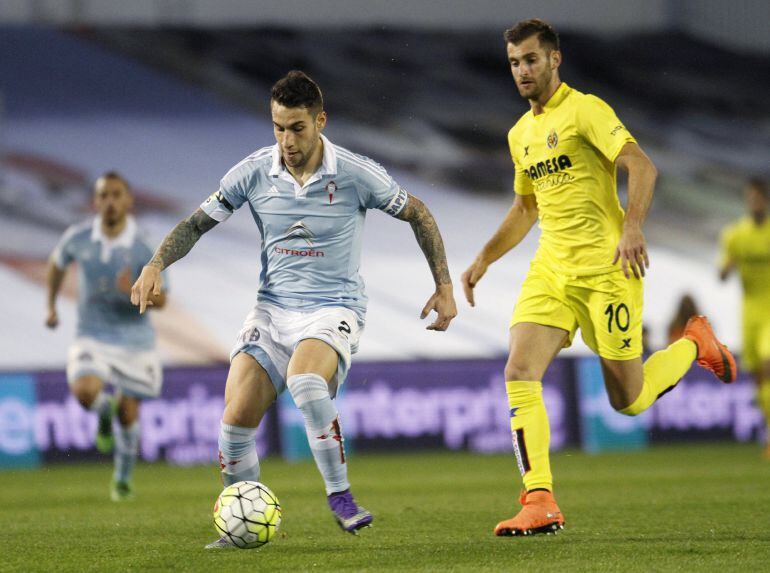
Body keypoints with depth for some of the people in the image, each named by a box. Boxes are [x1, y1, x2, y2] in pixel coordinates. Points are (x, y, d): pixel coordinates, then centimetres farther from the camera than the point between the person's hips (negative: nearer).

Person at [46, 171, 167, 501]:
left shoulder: (145, 247, -14)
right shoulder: (78, 238, -7)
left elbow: (161, 300, -11)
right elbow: (57, 262, 16)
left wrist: (134, 292, -31)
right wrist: (51, 306, 18)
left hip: (134, 339, -1)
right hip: (92, 337, 1)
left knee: (128, 413, 5)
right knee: (85, 392, -27)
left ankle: (123, 478, 32)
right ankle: (105, 411, 12)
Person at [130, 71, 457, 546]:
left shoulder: (357, 174, -10)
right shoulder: (254, 172, -4)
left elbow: (417, 214, 4)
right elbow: (199, 222, 6)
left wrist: (444, 287, 4)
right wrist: (156, 265, -9)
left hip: (334, 306, -4)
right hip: (273, 307, 4)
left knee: (304, 380, -35)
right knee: (236, 419, -10)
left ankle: (340, 495, -20)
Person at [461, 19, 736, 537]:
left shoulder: (585, 110, -6)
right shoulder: (520, 134, 17)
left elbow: (641, 165, -16)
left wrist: (633, 227, -29)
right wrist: (485, 259, 21)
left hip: (606, 268, -6)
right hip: (550, 270, 6)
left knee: (629, 401, -1)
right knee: (519, 372, -16)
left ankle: (695, 344, 29)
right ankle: (540, 503, -18)